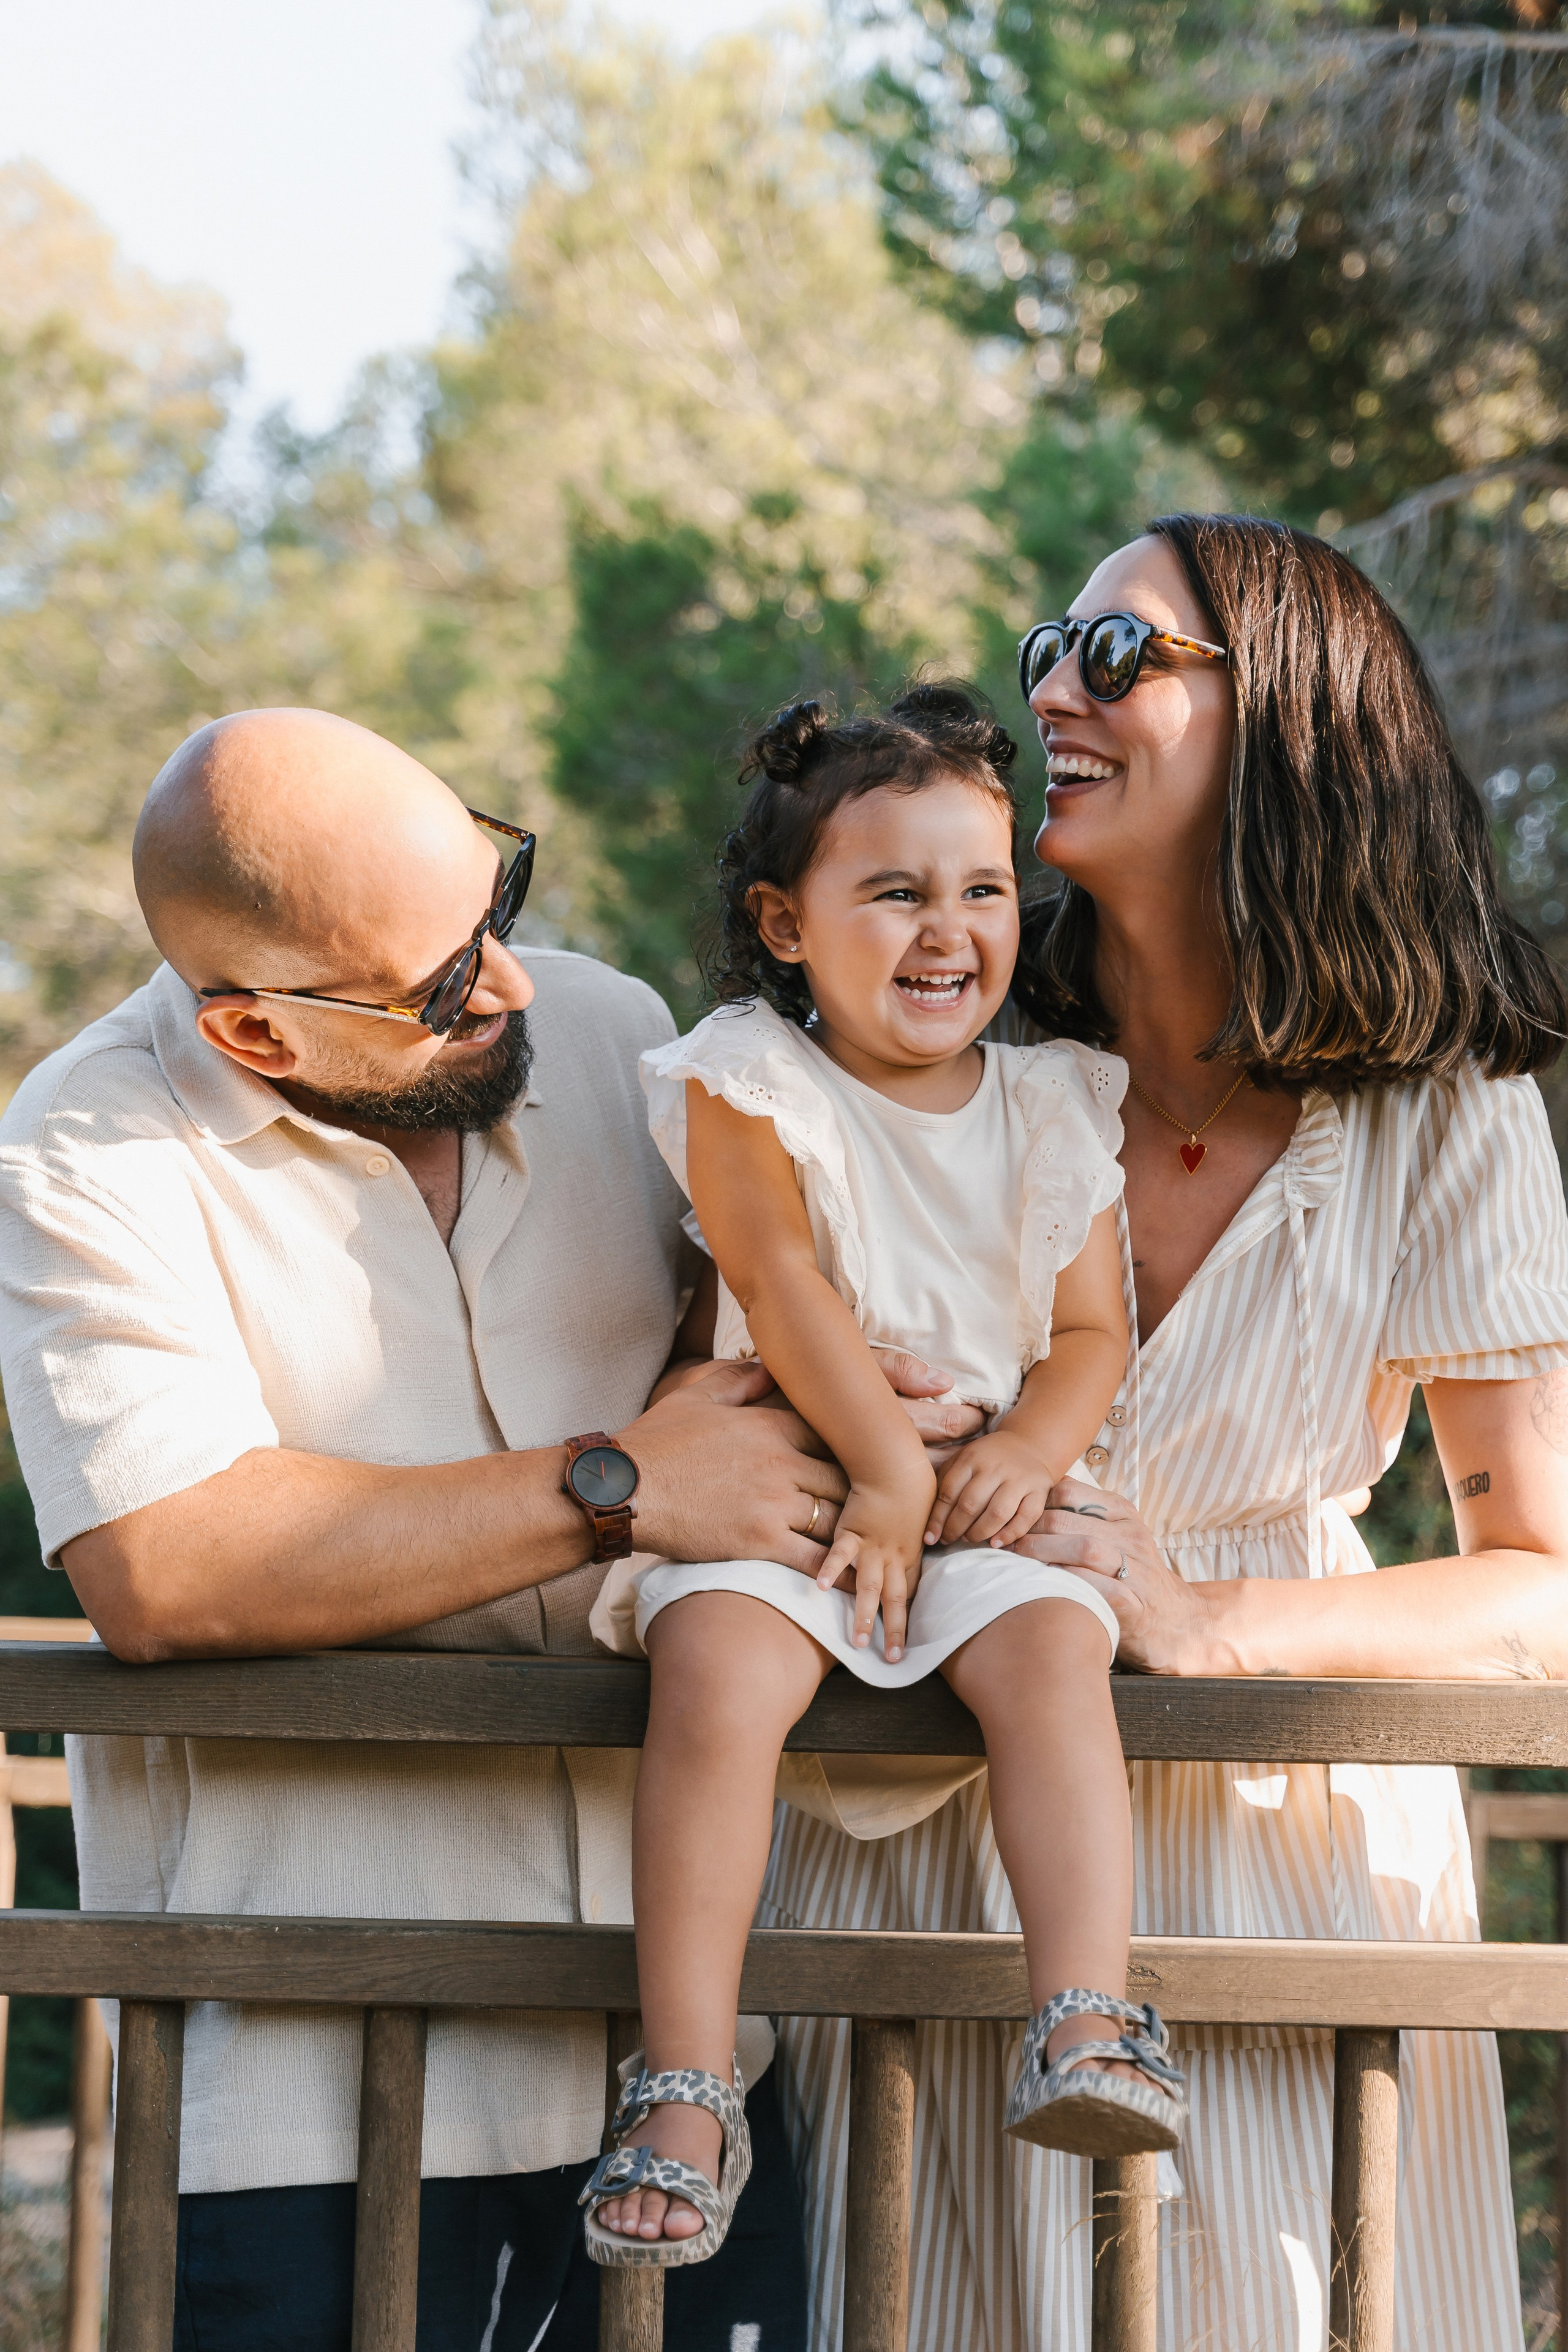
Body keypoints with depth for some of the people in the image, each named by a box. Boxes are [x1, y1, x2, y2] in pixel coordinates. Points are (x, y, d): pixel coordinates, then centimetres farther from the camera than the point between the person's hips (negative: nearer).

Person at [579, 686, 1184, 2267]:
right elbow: (781, 1277, -11)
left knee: (1053, 1653, -28)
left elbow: (1090, 1328, 7)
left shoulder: (1050, 1110, 7)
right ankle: (684, 2093, -30)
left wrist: (1028, 1452, -13)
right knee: (716, 1666, -30)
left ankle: (1084, 2028, -33)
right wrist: (885, 1471, -16)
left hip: (981, 1502, 3)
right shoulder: (747, 1078, -3)